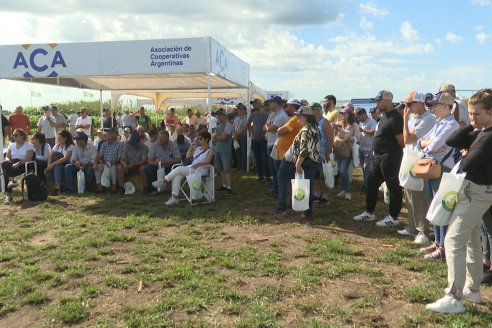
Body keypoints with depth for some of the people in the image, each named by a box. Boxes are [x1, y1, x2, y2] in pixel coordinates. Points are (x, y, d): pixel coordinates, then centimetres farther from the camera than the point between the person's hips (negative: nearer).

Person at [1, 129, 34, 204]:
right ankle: (11, 180, -46)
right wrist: (7, 160, -8)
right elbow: (7, 157, 16)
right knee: (4, 164, -30)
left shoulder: (29, 145, 5)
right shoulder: (11, 145, 22)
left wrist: (18, 163, -22)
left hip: (23, 165, -5)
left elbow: (28, 159, -6)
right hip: (12, 164, 5)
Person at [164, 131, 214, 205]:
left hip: (201, 170, -7)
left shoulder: (209, 150, 2)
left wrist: (198, 164, -32)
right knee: (177, 176, -23)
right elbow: (188, 156, 25)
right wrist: (191, 147, 13)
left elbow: (207, 161, -14)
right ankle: (174, 197, -28)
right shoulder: (197, 148, 23)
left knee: (179, 169, -24)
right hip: (191, 168, 7)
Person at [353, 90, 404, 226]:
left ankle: (394, 217, 10)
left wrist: (395, 152, -4)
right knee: (371, 183, 15)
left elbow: (401, 140, -18)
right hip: (379, 157, 10)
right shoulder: (385, 115, 13)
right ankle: (369, 212, 27)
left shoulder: (395, 117, -17)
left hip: (390, 158, -10)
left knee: (393, 187, 1)